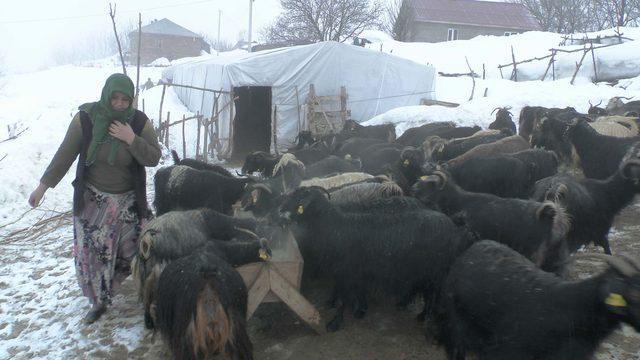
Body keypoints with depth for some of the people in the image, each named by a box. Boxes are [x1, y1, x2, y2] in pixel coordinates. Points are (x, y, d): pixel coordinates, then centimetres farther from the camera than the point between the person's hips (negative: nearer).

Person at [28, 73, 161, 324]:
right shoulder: (86, 118, -12)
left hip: (128, 200, 0)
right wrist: (43, 185, -2)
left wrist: (132, 140, -25)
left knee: (134, 248, 4)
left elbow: (154, 158, -11)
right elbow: (65, 154, -4)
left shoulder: (140, 122, -11)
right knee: (90, 251, 4)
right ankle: (100, 301, 22)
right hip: (92, 198, 0)